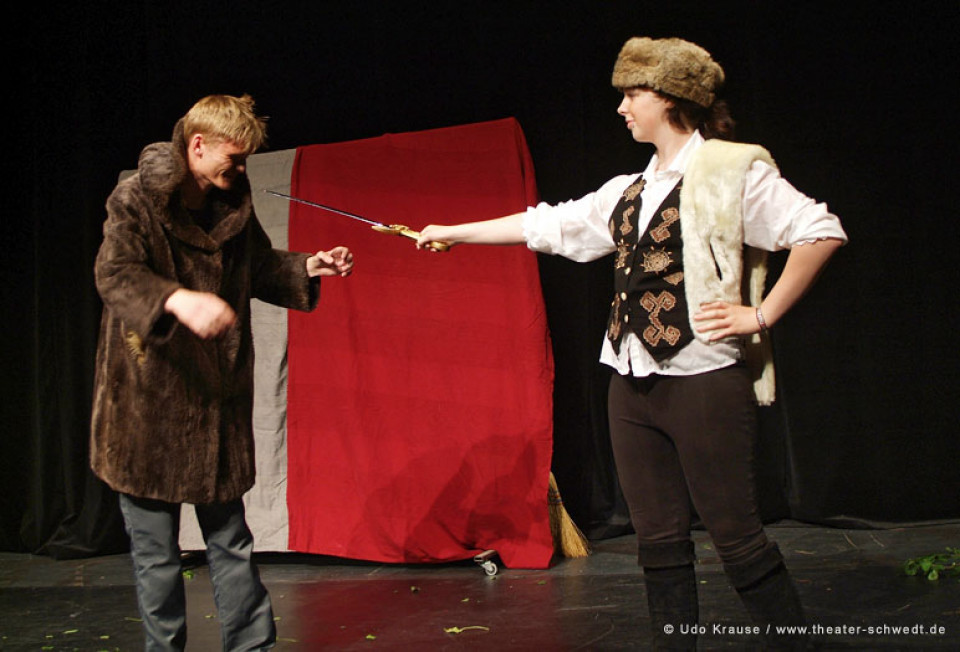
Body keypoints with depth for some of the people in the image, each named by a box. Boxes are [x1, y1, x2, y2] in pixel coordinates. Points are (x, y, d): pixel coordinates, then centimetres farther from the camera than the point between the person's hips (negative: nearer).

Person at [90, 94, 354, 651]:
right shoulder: (136, 200, -9)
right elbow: (115, 275, -24)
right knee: (156, 551, 4)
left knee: (231, 539, 11)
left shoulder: (234, 203, 9)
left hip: (218, 396, 5)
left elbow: (261, 269, 21)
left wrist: (308, 268, 3)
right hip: (150, 397, -5)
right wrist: (177, 299, -42)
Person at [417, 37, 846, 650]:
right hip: (633, 385, 7)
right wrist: (452, 233, 23)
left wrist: (762, 314, -12)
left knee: (737, 536, -5)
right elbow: (548, 226, 21)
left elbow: (820, 232, -12)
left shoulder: (733, 169, -5)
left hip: (704, 378, -7)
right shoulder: (627, 192, 16)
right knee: (661, 541, 9)